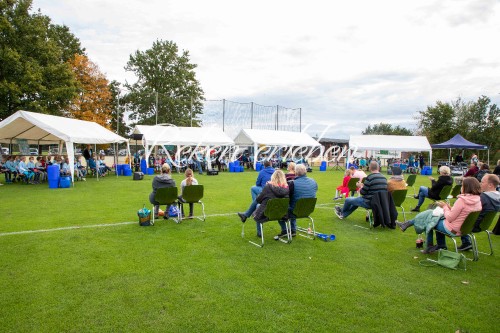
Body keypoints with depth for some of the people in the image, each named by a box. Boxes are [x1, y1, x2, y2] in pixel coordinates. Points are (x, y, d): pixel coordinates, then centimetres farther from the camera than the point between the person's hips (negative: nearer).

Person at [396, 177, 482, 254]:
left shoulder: (461, 200, -25)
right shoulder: (478, 200, -1)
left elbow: (449, 218, -20)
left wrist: (445, 207, -6)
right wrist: (449, 207, 3)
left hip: (452, 229, -8)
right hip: (464, 228, 8)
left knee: (428, 219, 12)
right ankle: (441, 245, 29)